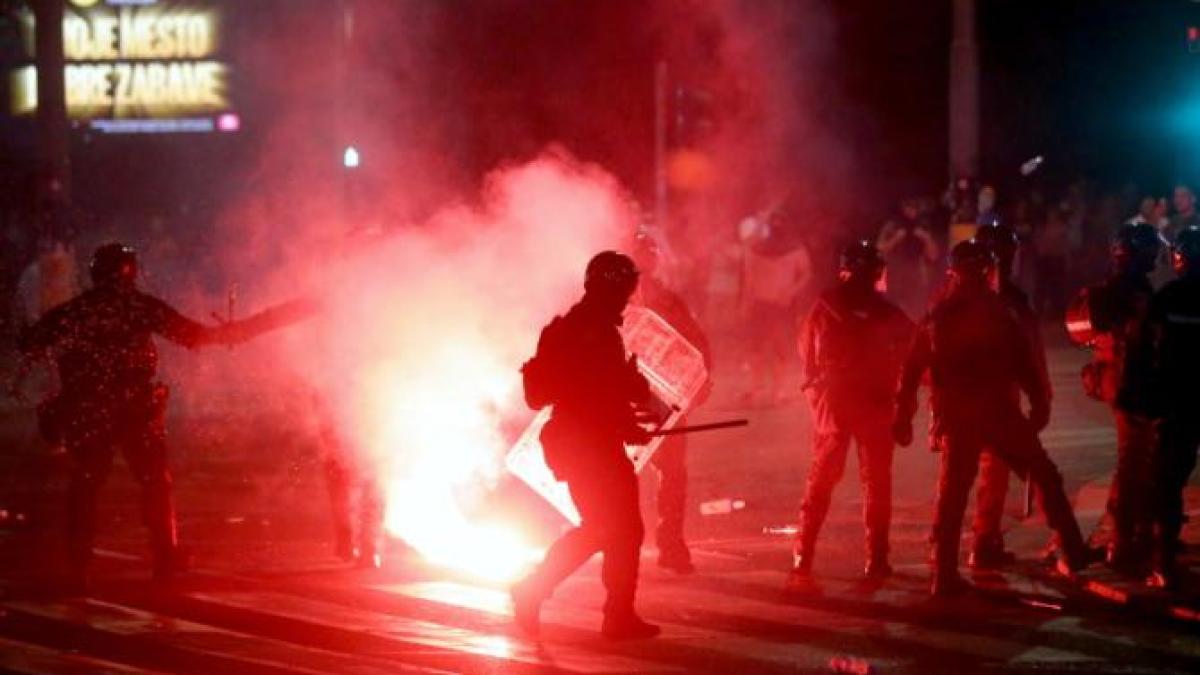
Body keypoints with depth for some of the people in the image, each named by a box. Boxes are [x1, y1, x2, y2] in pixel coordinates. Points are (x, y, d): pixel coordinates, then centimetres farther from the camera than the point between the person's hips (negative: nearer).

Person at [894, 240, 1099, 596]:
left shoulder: (936, 316, 8)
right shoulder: (994, 310, -4)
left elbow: (911, 370, 7)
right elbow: (1023, 361, -9)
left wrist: (903, 417, 11)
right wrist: (1039, 403, -3)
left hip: (955, 417, 4)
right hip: (997, 412, -3)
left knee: (952, 493, 7)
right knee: (1045, 476, 10)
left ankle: (945, 574, 2)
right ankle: (1072, 553, 8)